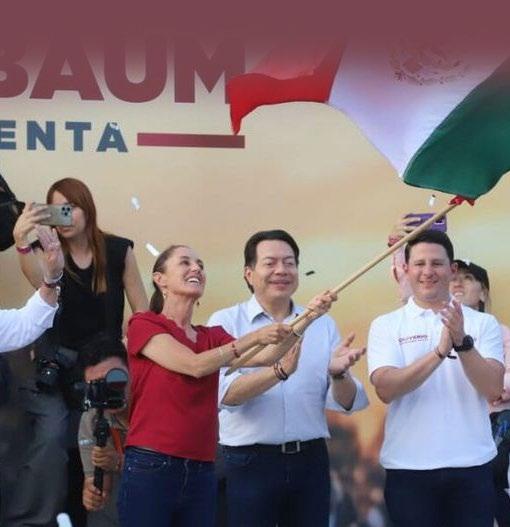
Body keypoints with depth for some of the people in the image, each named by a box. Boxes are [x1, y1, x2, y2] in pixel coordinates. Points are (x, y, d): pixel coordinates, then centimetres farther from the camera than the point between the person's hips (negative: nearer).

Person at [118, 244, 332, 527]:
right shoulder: (144, 324, -1)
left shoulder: (212, 336, 15)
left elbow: (264, 357, 2)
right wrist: (253, 337, -12)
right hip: (151, 467, -5)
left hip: (201, 472, 6)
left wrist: (307, 317, -8)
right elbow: (195, 366, -12)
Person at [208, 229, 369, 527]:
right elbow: (226, 394, -17)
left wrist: (338, 373, -20)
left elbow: (347, 403, 2)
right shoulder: (226, 322, -3)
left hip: (310, 461, 3)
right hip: (250, 463, -3)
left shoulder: (323, 325, 6)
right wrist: (280, 371, -32)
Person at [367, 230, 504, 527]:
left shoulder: (483, 323, 4)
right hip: (408, 468, 0)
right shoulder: (386, 326, 2)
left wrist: (462, 342, -22)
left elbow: (493, 390, -8)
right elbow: (386, 389, -13)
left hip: (472, 466, 1)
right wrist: (439, 352, -25)